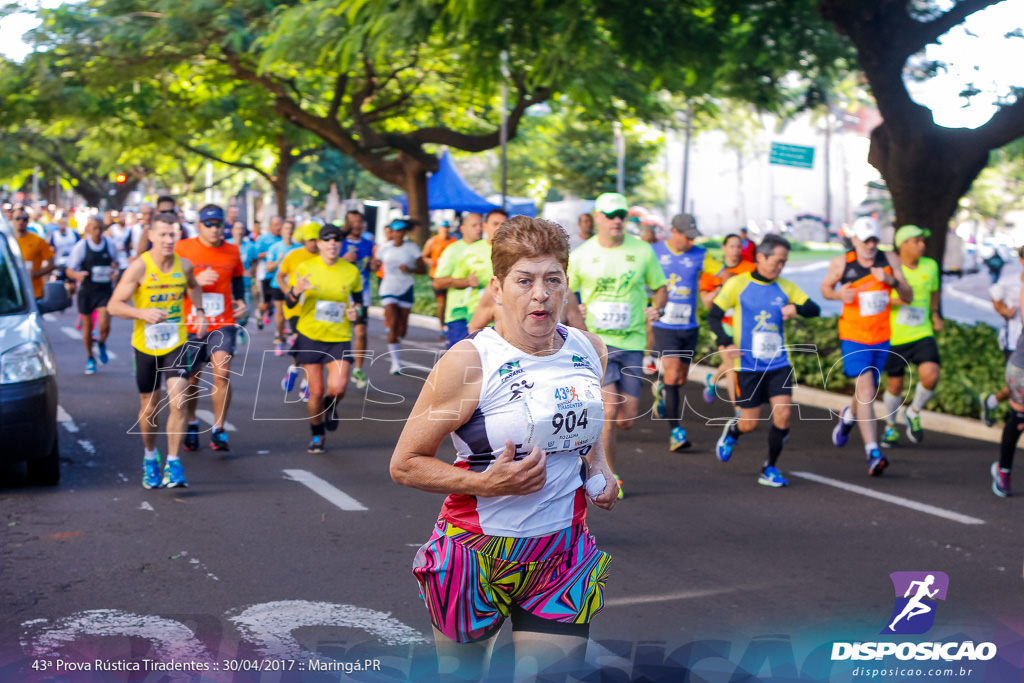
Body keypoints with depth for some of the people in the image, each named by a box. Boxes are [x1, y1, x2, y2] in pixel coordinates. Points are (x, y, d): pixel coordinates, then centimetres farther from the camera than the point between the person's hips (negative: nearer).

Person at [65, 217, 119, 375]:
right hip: (86, 291, 0)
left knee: (104, 325, -15)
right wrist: (77, 275, -28)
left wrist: (115, 271, -4)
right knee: (87, 326, 7)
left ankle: (102, 344, 20)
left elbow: (115, 262, 19)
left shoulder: (110, 245, 0)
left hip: (105, 290, 1)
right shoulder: (80, 247, -7)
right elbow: (69, 270, -5)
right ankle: (90, 358, 28)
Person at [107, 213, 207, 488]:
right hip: (145, 345, -1)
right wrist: (143, 313, -30)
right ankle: (150, 458, 35)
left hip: (176, 343, 1)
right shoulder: (139, 267, -14)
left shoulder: (184, 266, -2)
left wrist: (199, 311, 11)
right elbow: (114, 305, -15)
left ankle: (173, 464, -4)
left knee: (178, 402, -14)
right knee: (150, 407, 11)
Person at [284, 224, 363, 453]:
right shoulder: (305, 268, -3)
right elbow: (290, 302, -3)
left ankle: (330, 407, 19)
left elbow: (357, 297, 16)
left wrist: (356, 310, -7)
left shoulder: (351, 271, 0)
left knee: (338, 387, -19)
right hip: (310, 336, 0)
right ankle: (317, 435, 27)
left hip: (340, 338, 0)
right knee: (316, 392, 3)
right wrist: (295, 291, -26)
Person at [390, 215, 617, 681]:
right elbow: (404, 464, -12)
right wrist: (487, 483, -23)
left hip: (563, 554, 4)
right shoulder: (469, 362, -15)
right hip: (476, 554, -4)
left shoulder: (589, 350, 3)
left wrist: (599, 470, 6)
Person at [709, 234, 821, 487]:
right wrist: (727, 343, -17)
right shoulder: (738, 284, -4)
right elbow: (713, 316, -2)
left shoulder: (786, 287, 7)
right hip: (748, 365, -3)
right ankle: (732, 430, 38)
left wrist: (796, 308, -15)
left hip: (779, 363, 3)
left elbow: (814, 309, 7)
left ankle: (770, 469, 6)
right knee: (750, 423, 1)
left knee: (783, 414, -11)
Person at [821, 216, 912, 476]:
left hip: (882, 338, 4)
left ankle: (848, 416, 52)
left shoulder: (889, 260, 0)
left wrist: (892, 281, -19)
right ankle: (873, 453, -23)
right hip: (853, 337, -4)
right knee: (865, 389, -19)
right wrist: (838, 294, -12)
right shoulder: (841, 263, -6)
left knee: (866, 392, 16)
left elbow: (908, 297, 0)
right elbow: (825, 287, 11)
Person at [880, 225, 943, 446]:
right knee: (895, 385, 6)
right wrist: (893, 300, -23)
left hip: (923, 334, 3)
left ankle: (913, 413, 9)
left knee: (931, 375, -19)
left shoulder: (930, 266, 4)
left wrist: (936, 315, 9)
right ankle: (890, 426, 32)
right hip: (894, 337, -2)